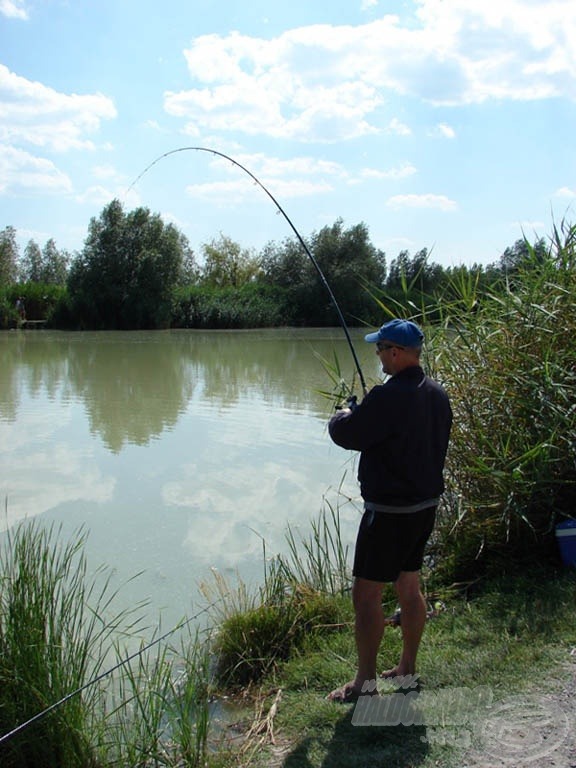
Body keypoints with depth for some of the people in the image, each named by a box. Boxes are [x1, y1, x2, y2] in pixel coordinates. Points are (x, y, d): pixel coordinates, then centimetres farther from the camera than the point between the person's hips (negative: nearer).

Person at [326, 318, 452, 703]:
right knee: (409, 586, 19)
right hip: (427, 503, 9)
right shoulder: (438, 394, 4)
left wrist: (342, 417, 7)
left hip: (390, 511, -9)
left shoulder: (388, 397, -24)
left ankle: (365, 680, 10)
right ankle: (408, 668, 30)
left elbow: (346, 435, -18)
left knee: (366, 594, 2)